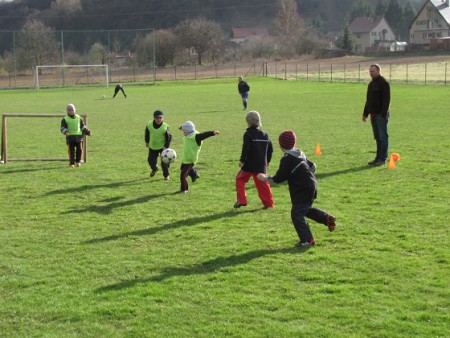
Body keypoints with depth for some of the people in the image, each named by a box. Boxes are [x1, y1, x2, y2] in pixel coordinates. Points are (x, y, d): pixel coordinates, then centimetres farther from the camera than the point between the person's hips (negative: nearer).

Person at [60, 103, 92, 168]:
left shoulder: (78, 118, 14)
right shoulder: (65, 119, 5)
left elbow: (83, 126, 19)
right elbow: (62, 128, -1)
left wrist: (88, 132, 8)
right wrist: (65, 132, -22)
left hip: (78, 136, 2)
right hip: (70, 136, -2)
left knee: (79, 149, -3)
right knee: (71, 150, -4)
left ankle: (78, 161, 17)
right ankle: (71, 163, 3)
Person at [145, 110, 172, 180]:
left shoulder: (165, 127, -20)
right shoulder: (149, 125, -12)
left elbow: (169, 137, -11)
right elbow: (147, 133, 7)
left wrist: (166, 146, -19)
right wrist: (147, 142, 13)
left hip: (162, 147, -4)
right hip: (152, 147, 4)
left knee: (164, 162, -9)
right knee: (151, 160, 16)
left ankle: (166, 175, 14)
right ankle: (154, 169, 50)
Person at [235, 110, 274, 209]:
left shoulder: (248, 134, -10)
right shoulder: (265, 134, 10)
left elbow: (245, 148, -19)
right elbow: (270, 149, 15)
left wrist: (242, 160, -13)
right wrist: (267, 161, 26)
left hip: (249, 164, -5)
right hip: (261, 165, 5)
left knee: (240, 179, 9)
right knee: (262, 183, 12)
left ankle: (241, 200, 1)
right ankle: (269, 203, 11)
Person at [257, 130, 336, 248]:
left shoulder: (287, 159, -15)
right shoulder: (300, 154, 12)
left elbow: (279, 178, -15)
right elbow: (312, 166, 22)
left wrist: (265, 178, -2)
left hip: (303, 190, -10)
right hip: (311, 186, 10)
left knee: (296, 214, -7)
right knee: (306, 209, 27)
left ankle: (307, 240, -9)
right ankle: (327, 218, 15)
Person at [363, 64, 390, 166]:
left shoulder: (383, 83, -10)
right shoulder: (371, 84, 17)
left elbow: (386, 100, -16)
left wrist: (383, 114, -22)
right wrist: (365, 113, 19)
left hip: (381, 115, -8)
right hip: (373, 114, 8)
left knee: (383, 137, -5)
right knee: (378, 137, 10)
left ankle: (382, 159, -3)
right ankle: (378, 158, 14)